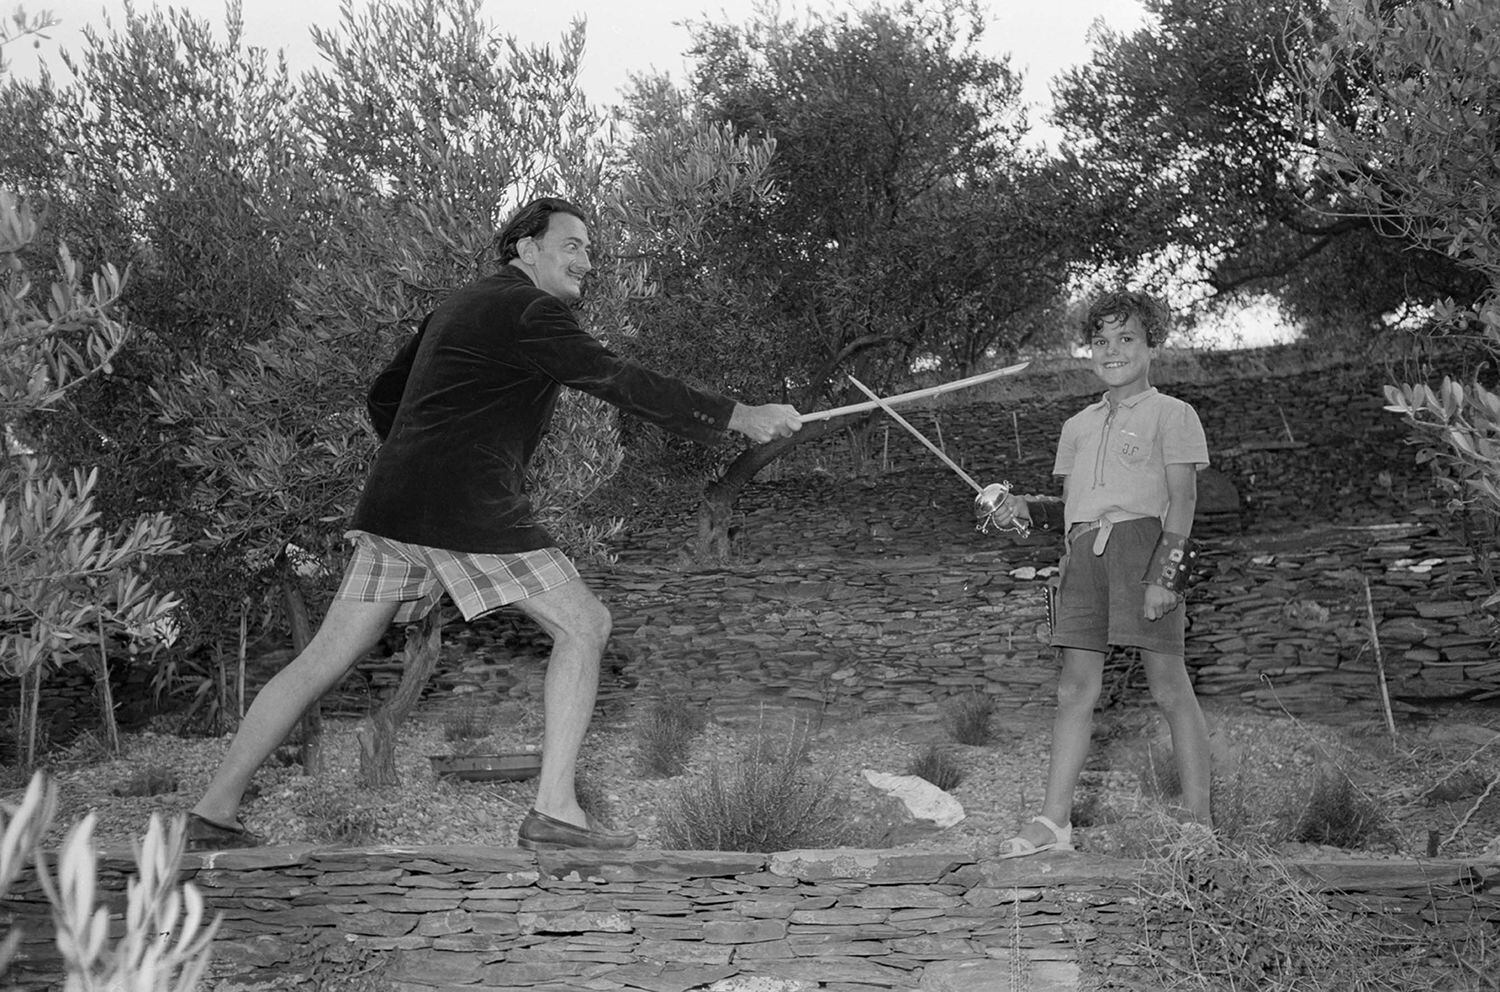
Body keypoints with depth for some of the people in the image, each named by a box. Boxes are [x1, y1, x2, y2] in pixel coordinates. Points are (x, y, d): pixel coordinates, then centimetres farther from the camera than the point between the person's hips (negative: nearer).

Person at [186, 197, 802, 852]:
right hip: (472, 513, -9)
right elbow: (618, 381, -13)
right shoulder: (531, 311, -5)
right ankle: (553, 811, -2)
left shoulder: (458, 308, 24)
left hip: (393, 503, 9)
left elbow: (383, 398, 30)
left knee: (325, 659, 10)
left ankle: (213, 812, 13)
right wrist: (737, 417, -11)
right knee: (584, 626, 1)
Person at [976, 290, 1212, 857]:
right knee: (1075, 688, 1)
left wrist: (1164, 575, -14)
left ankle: (1199, 824, 0)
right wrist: (1023, 510, 5)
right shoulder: (1078, 426, 23)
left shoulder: (1171, 414, 6)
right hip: (1082, 552, 5)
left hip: (1143, 543, -5)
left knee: (1170, 688, -5)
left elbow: (1182, 502, -3)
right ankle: (1054, 821, 1)